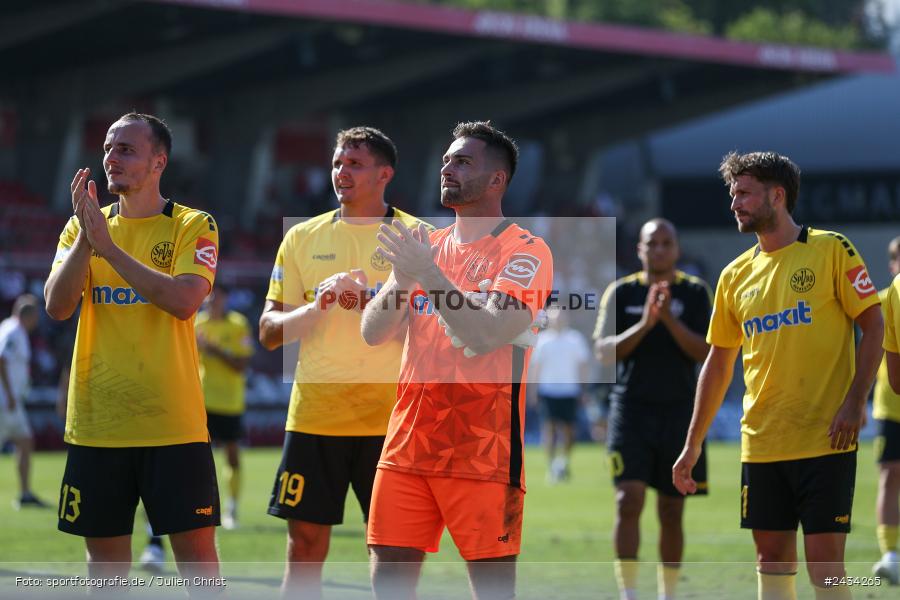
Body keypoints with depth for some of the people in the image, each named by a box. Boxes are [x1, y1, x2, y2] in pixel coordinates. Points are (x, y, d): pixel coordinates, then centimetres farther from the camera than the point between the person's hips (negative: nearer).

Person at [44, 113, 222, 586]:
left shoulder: (193, 226, -2)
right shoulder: (84, 226, 9)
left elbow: (184, 300, -19)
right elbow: (57, 306, -3)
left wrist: (108, 246, -20)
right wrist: (85, 239, -16)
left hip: (172, 422, -4)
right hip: (96, 423, 4)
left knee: (195, 549, -4)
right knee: (105, 555, 8)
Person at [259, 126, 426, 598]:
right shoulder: (303, 237, 9)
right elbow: (269, 332, 7)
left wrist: (370, 302, -20)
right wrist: (317, 307, -13)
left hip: (389, 419, -2)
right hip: (313, 414, 2)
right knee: (305, 548, 3)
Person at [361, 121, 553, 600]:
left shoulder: (525, 252, -5)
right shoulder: (427, 248, 15)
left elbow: (485, 335, -18)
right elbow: (373, 332, 7)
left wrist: (428, 275, -20)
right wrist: (403, 278, -10)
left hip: (483, 450, -6)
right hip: (409, 445, 6)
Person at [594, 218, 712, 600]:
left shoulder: (696, 293, 4)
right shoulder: (621, 293, 4)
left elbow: (705, 352, -6)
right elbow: (604, 351, -3)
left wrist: (669, 319, -19)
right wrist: (644, 324, -17)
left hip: (679, 412, 1)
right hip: (632, 410, -1)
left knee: (672, 513, 7)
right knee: (629, 500, -14)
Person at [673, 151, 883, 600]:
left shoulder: (831, 250, -3)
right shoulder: (735, 276, 11)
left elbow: (873, 325, -4)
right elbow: (718, 363, 17)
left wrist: (855, 403, -15)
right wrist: (693, 443, 15)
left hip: (825, 439, -5)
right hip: (762, 442, 5)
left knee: (824, 561, -7)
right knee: (772, 556, 7)